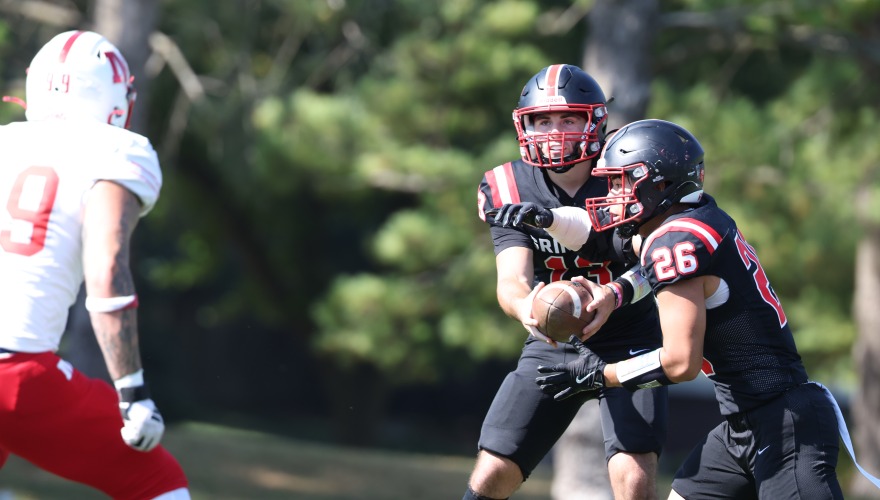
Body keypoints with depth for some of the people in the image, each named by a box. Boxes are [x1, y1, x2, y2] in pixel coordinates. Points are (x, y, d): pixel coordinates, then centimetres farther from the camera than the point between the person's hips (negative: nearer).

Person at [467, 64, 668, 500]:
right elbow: (512, 279, -19)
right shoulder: (511, 190, -7)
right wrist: (526, 307, -45)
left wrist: (613, 295, -49)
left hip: (627, 344, -2)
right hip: (551, 346, 2)